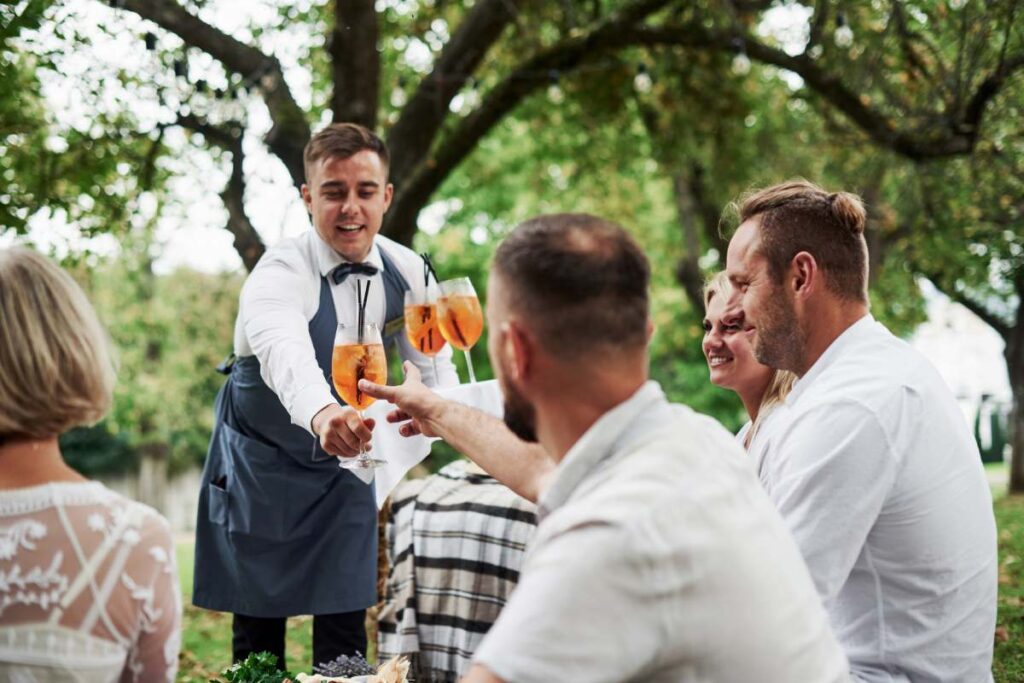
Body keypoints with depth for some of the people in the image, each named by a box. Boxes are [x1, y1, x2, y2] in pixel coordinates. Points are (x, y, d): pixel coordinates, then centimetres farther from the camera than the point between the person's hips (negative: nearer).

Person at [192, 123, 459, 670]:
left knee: (345, 629, 3)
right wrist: (323, 415, -72)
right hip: (261, 464, -3)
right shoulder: (280, 273, -28)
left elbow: (435, 363, 1)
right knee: (257, 634, 3)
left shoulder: (406, 271, -10)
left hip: (345, 463, 4)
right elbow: (287, 354, -50)